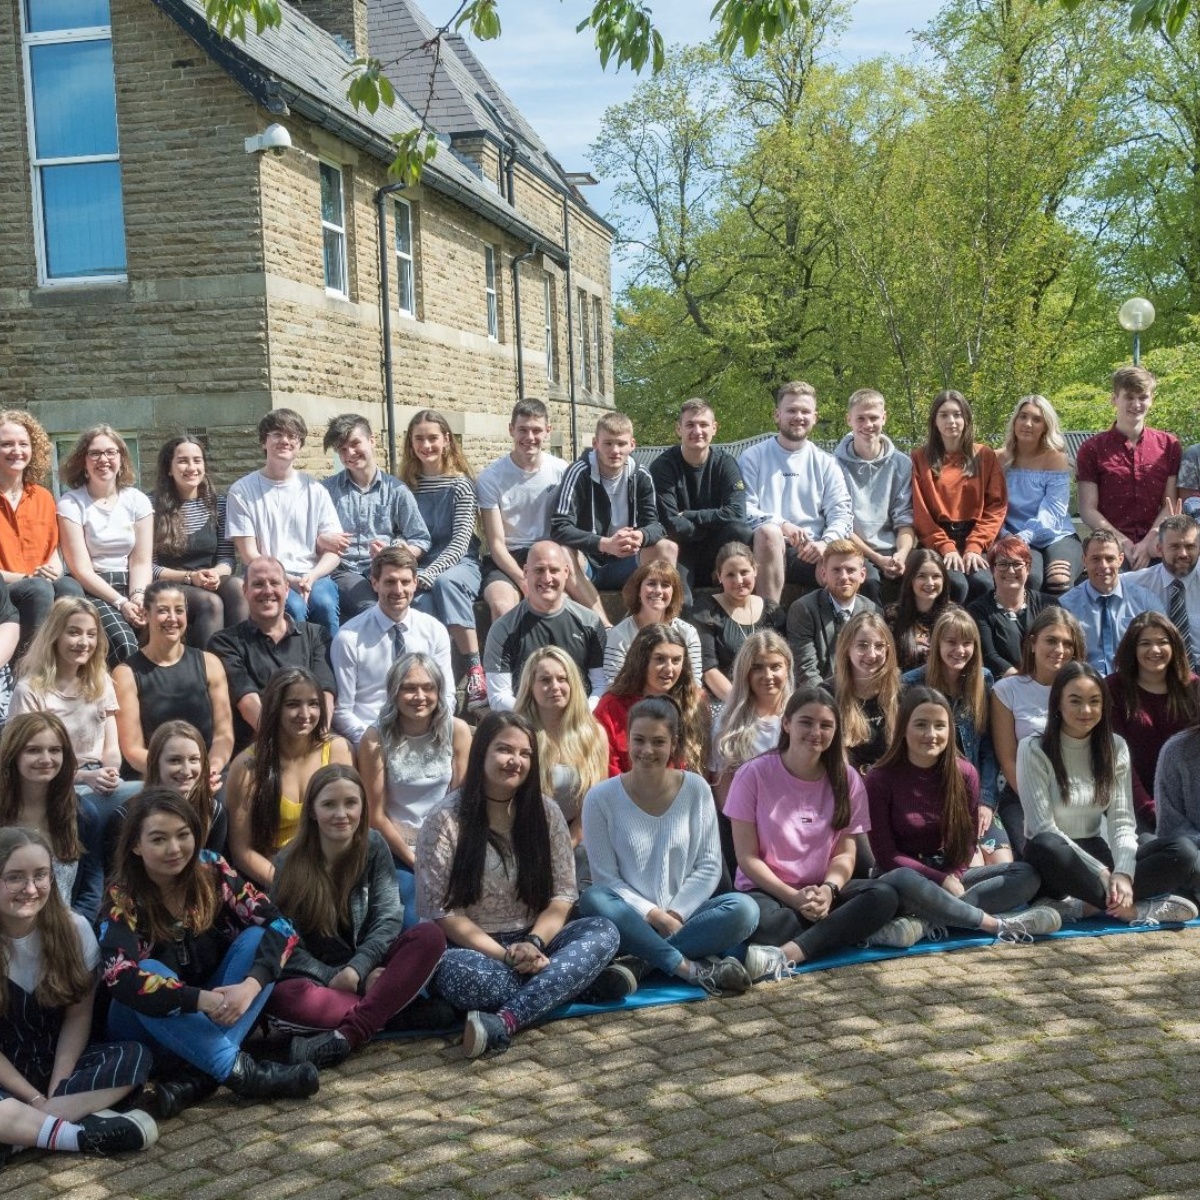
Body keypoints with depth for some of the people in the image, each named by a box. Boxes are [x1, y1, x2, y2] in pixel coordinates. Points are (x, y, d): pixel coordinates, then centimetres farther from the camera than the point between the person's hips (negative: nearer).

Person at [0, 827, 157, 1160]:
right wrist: (36, 1098, -16)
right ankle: (83, 1134, -29)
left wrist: (56, 1089, -15)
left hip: (58, 1060, 4)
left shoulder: (74, 929, -5)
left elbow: (79, 1016, -3)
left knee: (135, 1056, -25)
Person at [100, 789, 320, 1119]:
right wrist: (202, 1000, -40)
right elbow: (120, 978, -33)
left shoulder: (212, 871, -11)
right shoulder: (124, 897, -18)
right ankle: (239, 1071, -32)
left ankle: (195, 1077, -30)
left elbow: (279, 926, -16)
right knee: (150, 972, -32)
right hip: (150, 1021, -3)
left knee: (257, 938, -20)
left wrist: (251, 984, -34)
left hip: (214, 1014, 3)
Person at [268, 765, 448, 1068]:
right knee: (281, 996, -35)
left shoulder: (374, 846, -4)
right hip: (317, 978, -2)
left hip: (368, 969, 2)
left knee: (431, 935, -26)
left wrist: (356, 970, -24)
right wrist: (336, 979, -21)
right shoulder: (291, 862, -8)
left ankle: (347, 1036, -36)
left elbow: (388, 918, -9)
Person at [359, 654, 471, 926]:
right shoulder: (376, 739, -8)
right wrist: (414, 861, -7)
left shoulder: (457, 730, -2)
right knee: (415, 927, -21)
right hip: (398, 853, -2)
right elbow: (376, 815, -5)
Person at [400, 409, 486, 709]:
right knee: (421, 597, -33)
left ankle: (475, 672, -38)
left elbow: (461, 541, -9)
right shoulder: (406, 485, 9)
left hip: (460, 564, -2)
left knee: (444, 582, -36)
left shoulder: (460, 483, 0)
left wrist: (428, 573, -22)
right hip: (420, 568, 2)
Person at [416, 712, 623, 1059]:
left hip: (534, 943, 4)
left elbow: (562, 895, 1)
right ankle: (578, 982, -22)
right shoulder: (445, 821, -7)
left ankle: (505, 1021, -36)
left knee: (604, 931, -23)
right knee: (456, 970, -38)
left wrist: (533, 943, -19)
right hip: (472, 948, -3)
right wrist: (505, 955, -22)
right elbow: (440, 912, -12)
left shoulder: (545, 813, 3)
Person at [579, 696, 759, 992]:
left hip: (684, 916, 1)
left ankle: (641, 961, -27)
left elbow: (708, 867, 1)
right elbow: (605, 878, -6)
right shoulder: (600, 798, -5)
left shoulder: (696, 790, 0)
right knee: (593, 900, -34)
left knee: (744, 909, -27)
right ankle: (690, 968, -30)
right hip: (633, 920, -1)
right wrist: (656, 916, -16)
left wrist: (675, 915, -13)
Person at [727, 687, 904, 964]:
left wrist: (828, 890, -20)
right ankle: (851, 929, -20)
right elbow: (747, 856, -7)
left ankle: (792, 952, -33)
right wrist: (794, 898, -19)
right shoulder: (753, 774, -7)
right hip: (767, 891, -3)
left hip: (824, 893, 3)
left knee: (884, 896, -27)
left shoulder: (846, 780, 3)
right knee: (756, 919, -39)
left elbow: (845, 853, 1)